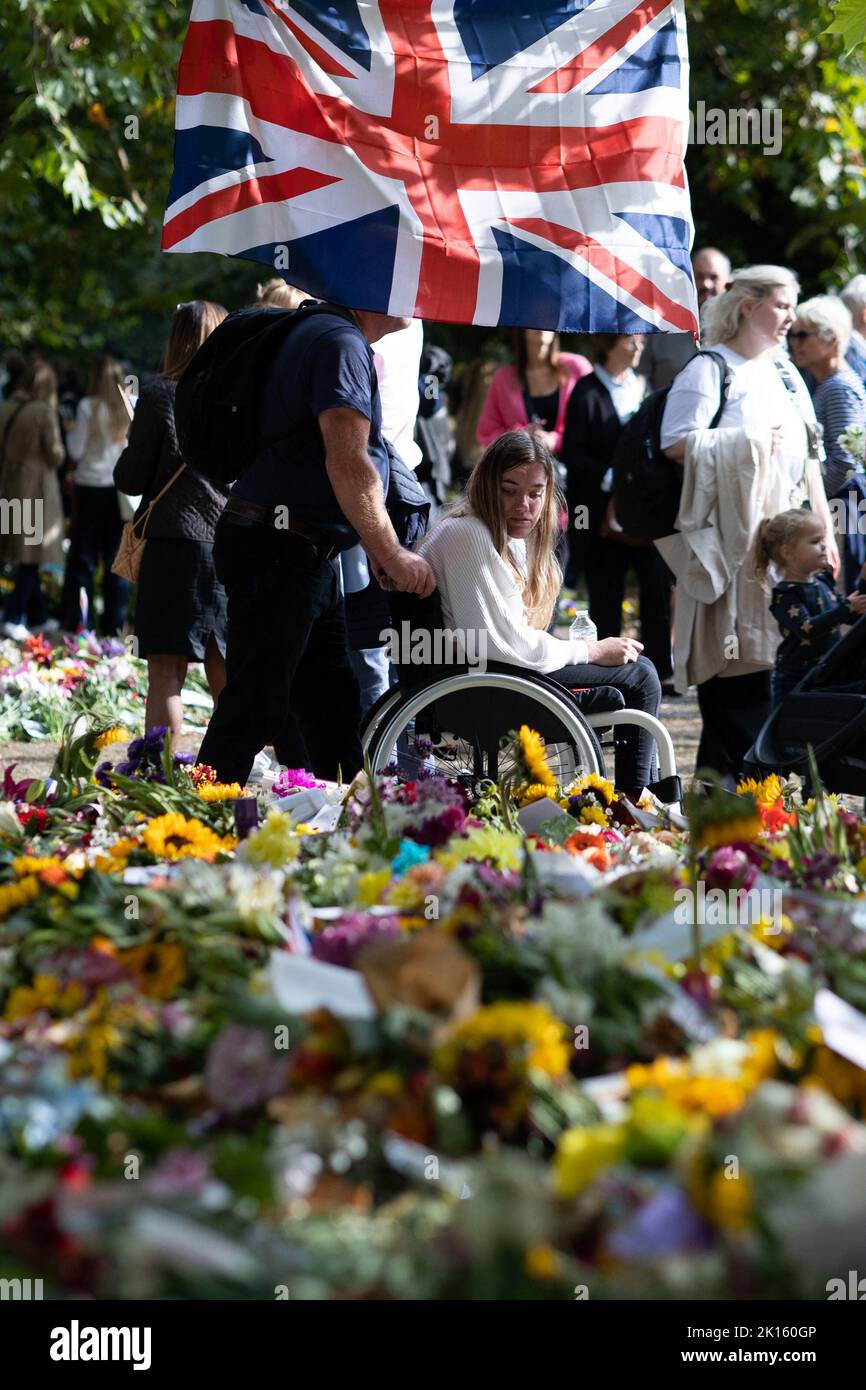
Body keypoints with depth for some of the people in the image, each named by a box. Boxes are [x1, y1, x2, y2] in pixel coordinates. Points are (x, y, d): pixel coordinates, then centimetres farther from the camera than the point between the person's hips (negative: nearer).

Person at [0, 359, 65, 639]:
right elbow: (55, 456, -11)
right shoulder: (44, 413, -15)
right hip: (36, 489, -7)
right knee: (32, 555, -2)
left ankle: (36, 615, 25)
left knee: (27, 557, 16)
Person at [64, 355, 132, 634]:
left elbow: (76, 451, -6)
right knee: (117, 559, 7)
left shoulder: (89, 407, -9)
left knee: (83, 558, 5)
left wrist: (71, 432, 11)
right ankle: (115, 625, 7)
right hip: (121, 489, 2)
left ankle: (78, 622, 1)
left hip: (91, 488, -2)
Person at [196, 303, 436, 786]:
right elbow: (347, 464, -23)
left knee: (331, 708, 13)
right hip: (277, 551, -11)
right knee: (256, 709, -10)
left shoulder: (349, 345, 19)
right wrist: (391, 555, -16)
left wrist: (379, 551, 18)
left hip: (305, 556, 11)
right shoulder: (341, 344, -15)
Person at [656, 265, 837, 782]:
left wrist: (823, 530, 17)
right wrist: (750, 441, -13)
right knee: (737, 661, -8)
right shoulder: (708, 370, -3)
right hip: (734, 539, -7)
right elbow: (676, 443, -14)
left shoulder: (786, 372, 20)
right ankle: (726, 779, -5)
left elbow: (807, 456, 22)